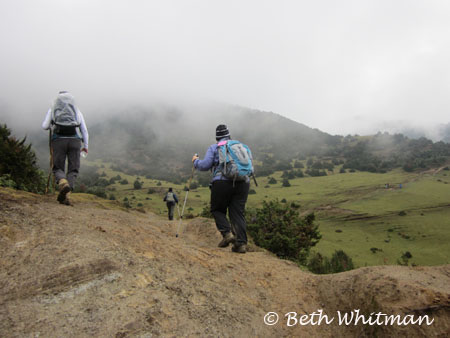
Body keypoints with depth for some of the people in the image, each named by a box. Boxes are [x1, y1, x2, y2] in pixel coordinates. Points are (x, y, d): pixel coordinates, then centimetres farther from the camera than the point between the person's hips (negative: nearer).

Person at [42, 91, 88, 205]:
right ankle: (66, 195, -10)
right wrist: (86, 145, 22)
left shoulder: (52, 110, 16)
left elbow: (44, 126, 9)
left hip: (58, 140, 0)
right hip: (74, 140, 1)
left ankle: (63, 183, -24)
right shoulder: (77, 111, 19)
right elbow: (84, 129, 14)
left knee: (58, 168, 9)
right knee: (73, 170, 7)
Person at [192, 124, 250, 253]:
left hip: (222, 182, -3)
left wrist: (196, 161, 18)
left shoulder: (214, 148, 8)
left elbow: (205, 165, -1)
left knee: (217, 210, 14)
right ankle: (241, 243, -2)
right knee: (238, 213, 6)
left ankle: (227, 233, -5)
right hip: (242, 183, 4)